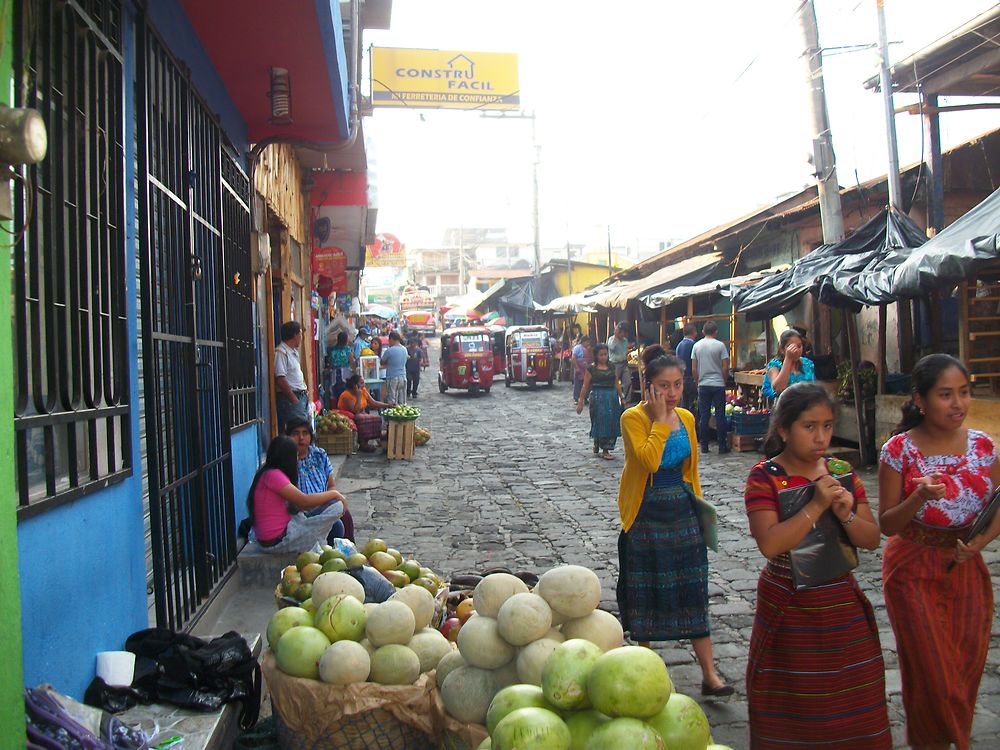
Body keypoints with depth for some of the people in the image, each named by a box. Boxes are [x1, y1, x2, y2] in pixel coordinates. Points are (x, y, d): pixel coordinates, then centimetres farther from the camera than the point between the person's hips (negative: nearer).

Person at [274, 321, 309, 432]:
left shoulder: (293, 352, 17)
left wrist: (304, 392, 11)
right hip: (289, 398, -10)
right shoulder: (281, 352, -13)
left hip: (301, 397, 10)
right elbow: (281, 380, -20)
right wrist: (294, 400, -19)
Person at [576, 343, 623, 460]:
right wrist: (581, 402, -5)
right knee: (601, 422, -3)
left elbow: (617, 384, 15)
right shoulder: (591, 369, -3)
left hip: (612, 397, 5)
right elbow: (585, 386, -3)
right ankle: (604, 451, 7)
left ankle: (597, 446, 21)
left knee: (612, 422, 5)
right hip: (598, 397, -5)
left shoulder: (611, 367, 10)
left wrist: (621, 398, 12)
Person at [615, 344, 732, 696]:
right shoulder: (633, 418, -13)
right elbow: (649, 460, -30)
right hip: (646, 518, -4)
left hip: (683, 515, 4)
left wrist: (699, 507, 16)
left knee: (694, 590, 5)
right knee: (645, 592, 9)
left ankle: (709, 674, 12)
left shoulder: (686, 418, 4)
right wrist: (661, 419, -24)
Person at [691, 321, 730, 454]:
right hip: (718, 385, -2)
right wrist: (724, 381, 8)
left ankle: (704, 446, 9)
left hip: (703, 385, 2)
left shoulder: (696, 346, 3)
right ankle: (722, 446, 5)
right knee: (720, 415, 3)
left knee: (703, 416, 6)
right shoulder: (720, 345, -6)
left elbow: (693, 369, 4)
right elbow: (725, 368, -7)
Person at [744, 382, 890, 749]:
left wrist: (846, 514, -18)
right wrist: (817, 506, -26)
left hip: (843, 608, 5)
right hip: (790, 613, -5)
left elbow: (872, 539, 1)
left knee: (852, 712, 15)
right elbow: (770, 544, -25)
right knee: (792, 716, 10)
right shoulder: (764, 477, -14)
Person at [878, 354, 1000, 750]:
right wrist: (919, 497, -28)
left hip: (967, 569, 4)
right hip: (914, 572, -4)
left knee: (967, 668, 11)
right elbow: (886, 525, -9)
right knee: (932, 673, 1)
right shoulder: (899, 451, -12)